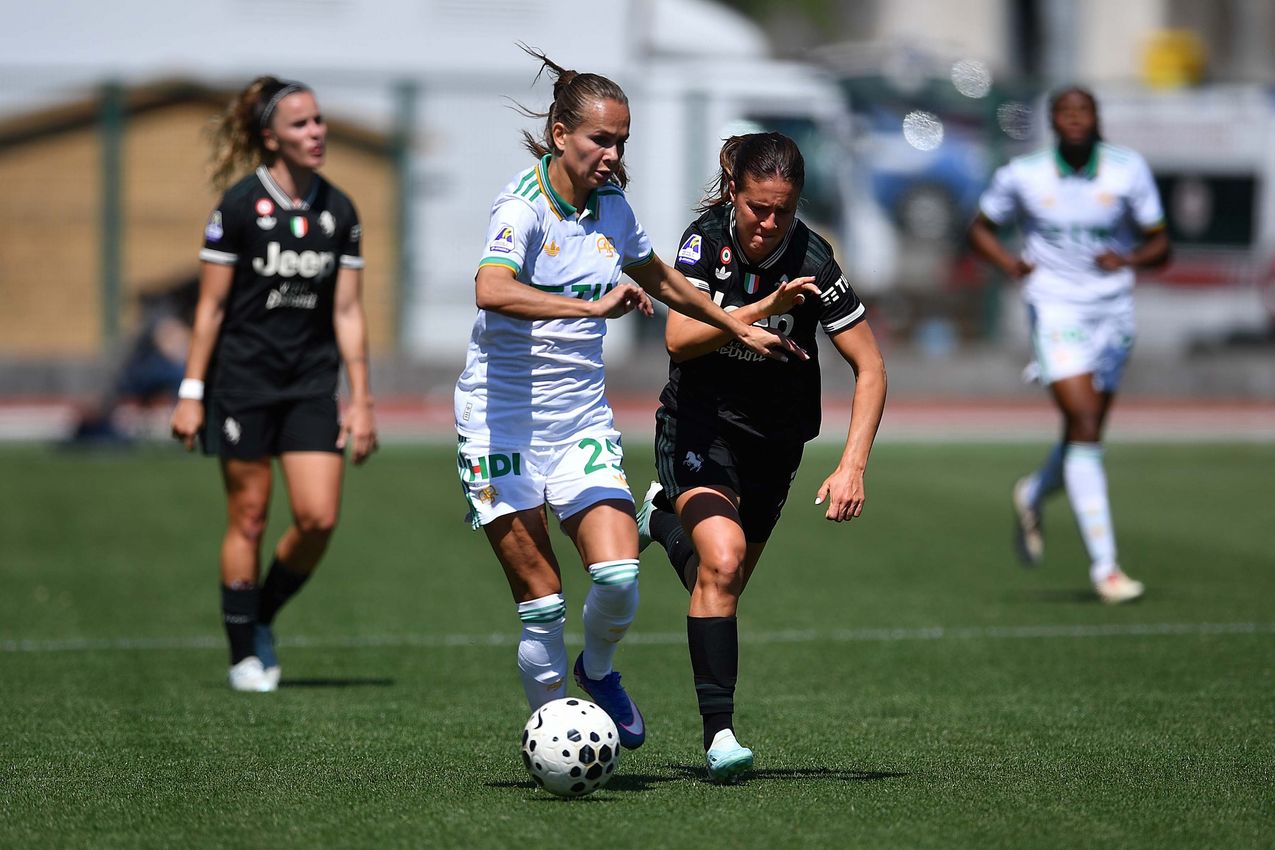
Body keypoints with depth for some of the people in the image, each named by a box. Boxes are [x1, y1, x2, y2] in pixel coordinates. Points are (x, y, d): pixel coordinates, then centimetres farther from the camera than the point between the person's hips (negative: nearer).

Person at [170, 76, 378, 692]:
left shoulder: (339, 212, 4)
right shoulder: (238, 207, -8)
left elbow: (347, 311, 7)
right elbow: (210, 305, -5)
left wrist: (361, 400, 4)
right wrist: (191, 393, -7)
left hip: (311, 385, 4)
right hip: (243, 380, -4)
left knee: (319, 518, -6)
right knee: (248, 519, 0)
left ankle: (262, 619, 18)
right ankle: (244, 655, 12)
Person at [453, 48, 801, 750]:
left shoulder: (610, 206, 6)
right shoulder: (524, 208, -15)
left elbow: (655, 277, 27)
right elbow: (491, 291, -36)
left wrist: (739, 329, 35)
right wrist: (593, 306, -42)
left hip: (581, 417, 5)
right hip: (503, 420, -5)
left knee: (618, 576, -13)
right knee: (541, 602, -7)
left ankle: (598, 669, 17)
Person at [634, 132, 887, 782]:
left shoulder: (812, 261, -18)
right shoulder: (705, 238, -16)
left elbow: (869, 369, -14)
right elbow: (679, 338, -26)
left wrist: (852, 466, -24)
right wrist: (764, 309, -38)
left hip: (773, 439, 2)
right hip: (698, 427, -2)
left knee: (723, 588, 15)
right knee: (722, 559, -25)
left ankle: (666, 517, 47)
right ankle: (719, 734, -24)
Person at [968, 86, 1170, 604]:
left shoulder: (1129, 170, -2)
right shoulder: (1022, 176, -4)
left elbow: (1160, 246, 2)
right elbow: (980, 228, 11)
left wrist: (1129, 258, -19)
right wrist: (1009, 264, -8)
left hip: (1113, 310, 3)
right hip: (1056, 311, -3)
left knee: (1086, 436, 11)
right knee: (1084, 427, -17)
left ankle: (1033, 496, 46)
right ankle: (1104, 567, -16)